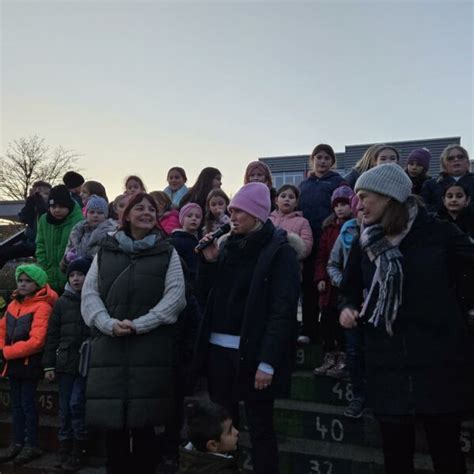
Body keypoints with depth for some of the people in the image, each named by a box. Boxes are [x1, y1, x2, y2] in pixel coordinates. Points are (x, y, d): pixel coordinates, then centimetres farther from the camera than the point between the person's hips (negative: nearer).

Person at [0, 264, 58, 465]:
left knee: (28, 403, 0)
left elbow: (36, 341, -20)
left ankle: (32, 446, 11)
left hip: (29, 363, -7)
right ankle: (17, 443, 24)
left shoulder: (42, 306, -14)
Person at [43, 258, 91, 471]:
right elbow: (52, 335, 7)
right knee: (65, 408, 8)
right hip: (65, 362, 3)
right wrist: (49, 365, 4)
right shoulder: (62, 302, 6)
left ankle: (78, 449, 8)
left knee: (76, 404, -8)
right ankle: (65, 449, 21)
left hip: (87, 363, -3)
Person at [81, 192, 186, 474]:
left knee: (143, 423, 2)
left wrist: (139, 325, -14)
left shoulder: (167, 253, 8)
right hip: (109, 348, 2)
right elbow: (89, 294, 5)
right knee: (113, 423, 4)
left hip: (151, 349, -2)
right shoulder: (105, 252, 14)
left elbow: (175, 297, -3)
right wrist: (109, 323, -13)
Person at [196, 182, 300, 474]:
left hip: (252, 352, -6)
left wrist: (268, 362, -20)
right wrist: (210, 262, 2)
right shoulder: (228, 246, 12)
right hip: (220, 348, 6)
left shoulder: (279, 251, -8)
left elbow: (283, 310, -15)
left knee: (259, 427, 3)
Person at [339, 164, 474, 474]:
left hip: (439, 362, -3)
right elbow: (350, 290, 15)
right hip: (388, 365, 3)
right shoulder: (363, 245, 7)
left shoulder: (437, 232, -5)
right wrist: (347, 308, -5)